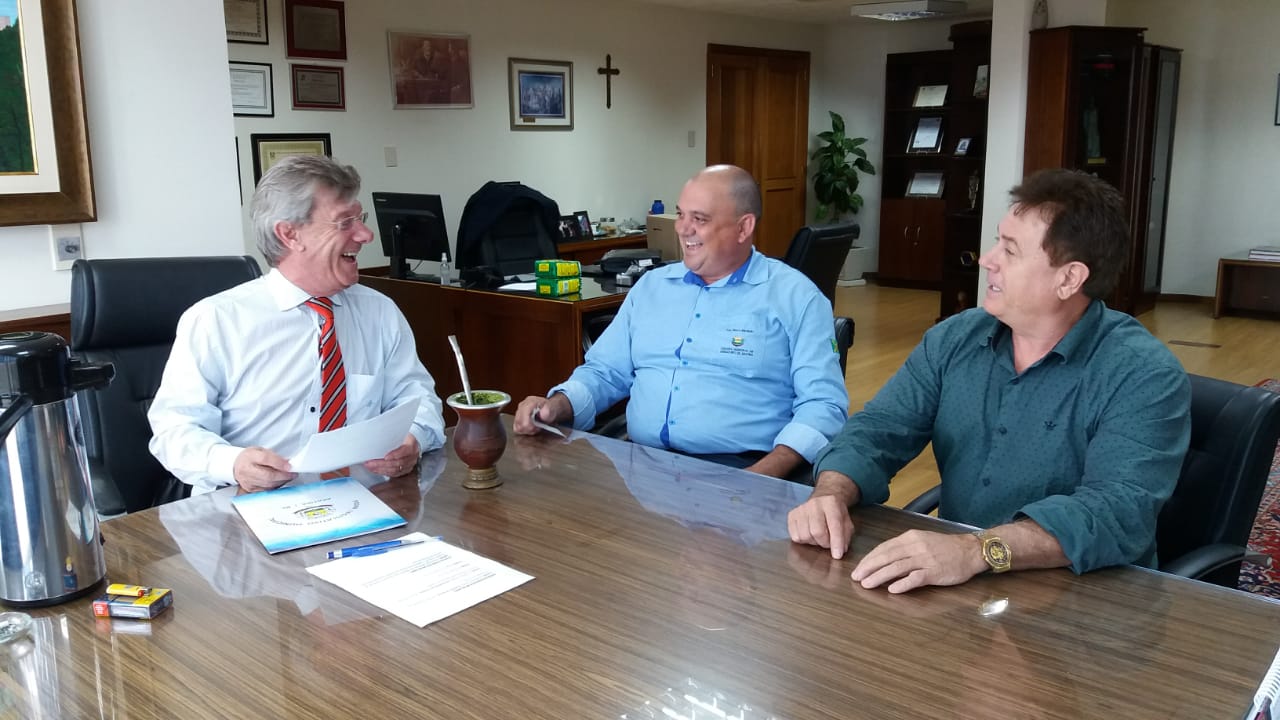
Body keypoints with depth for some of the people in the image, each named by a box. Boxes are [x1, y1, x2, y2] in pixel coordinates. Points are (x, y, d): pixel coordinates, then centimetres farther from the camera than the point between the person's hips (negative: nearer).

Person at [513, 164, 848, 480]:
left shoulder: (795, 296, 1)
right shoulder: (651, 285, 17)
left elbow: (823, 402, -6)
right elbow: (604, 371, 20)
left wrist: (762, 477, -21)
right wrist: (558, 405, -2)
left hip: (739, 468, -4)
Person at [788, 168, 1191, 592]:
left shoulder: (1145, 376, -13)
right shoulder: (954, 340, 3)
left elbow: (1118, 511, -26)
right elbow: (878, 430, 0)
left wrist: (978, 551, -39)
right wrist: (831, 495, -21)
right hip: (954, 586, 5)